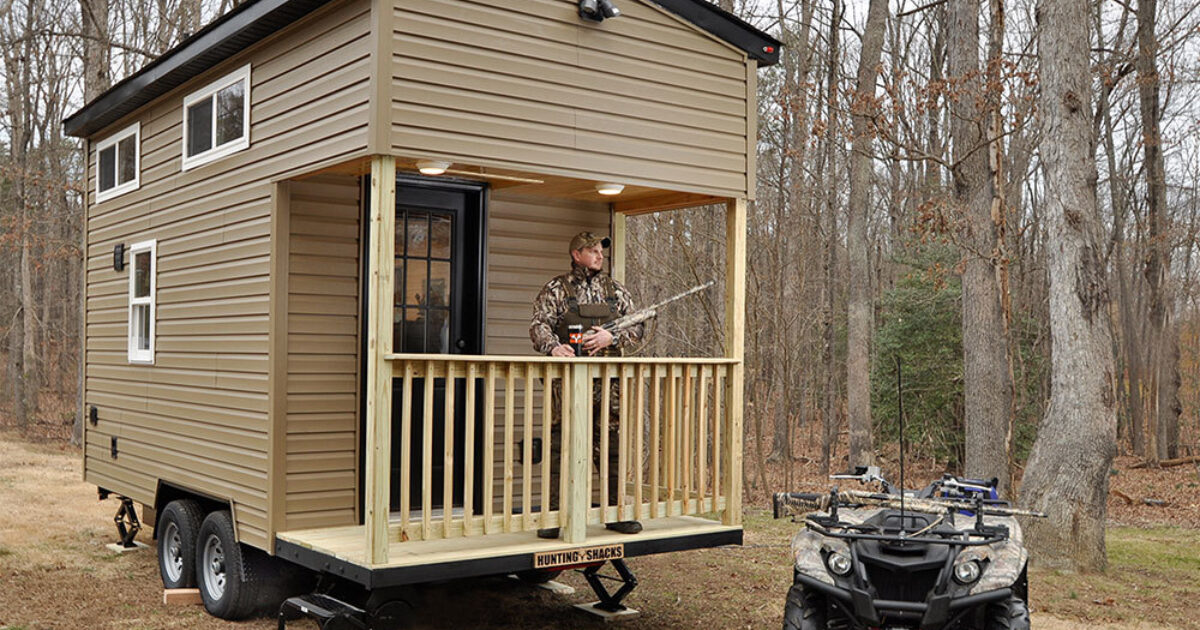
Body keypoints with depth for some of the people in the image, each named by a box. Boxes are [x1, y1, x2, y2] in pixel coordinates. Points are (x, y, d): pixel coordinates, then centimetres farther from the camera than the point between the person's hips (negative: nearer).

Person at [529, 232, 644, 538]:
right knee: (560, 446, -3)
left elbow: (636, 327, 11)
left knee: (611, 447, 7)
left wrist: (611, 337, -8)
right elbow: (539, 325, -5)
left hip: (608, 381, 3)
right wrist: (553, 346, -25)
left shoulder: (616, 290, 15)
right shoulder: (556, 289, 5)